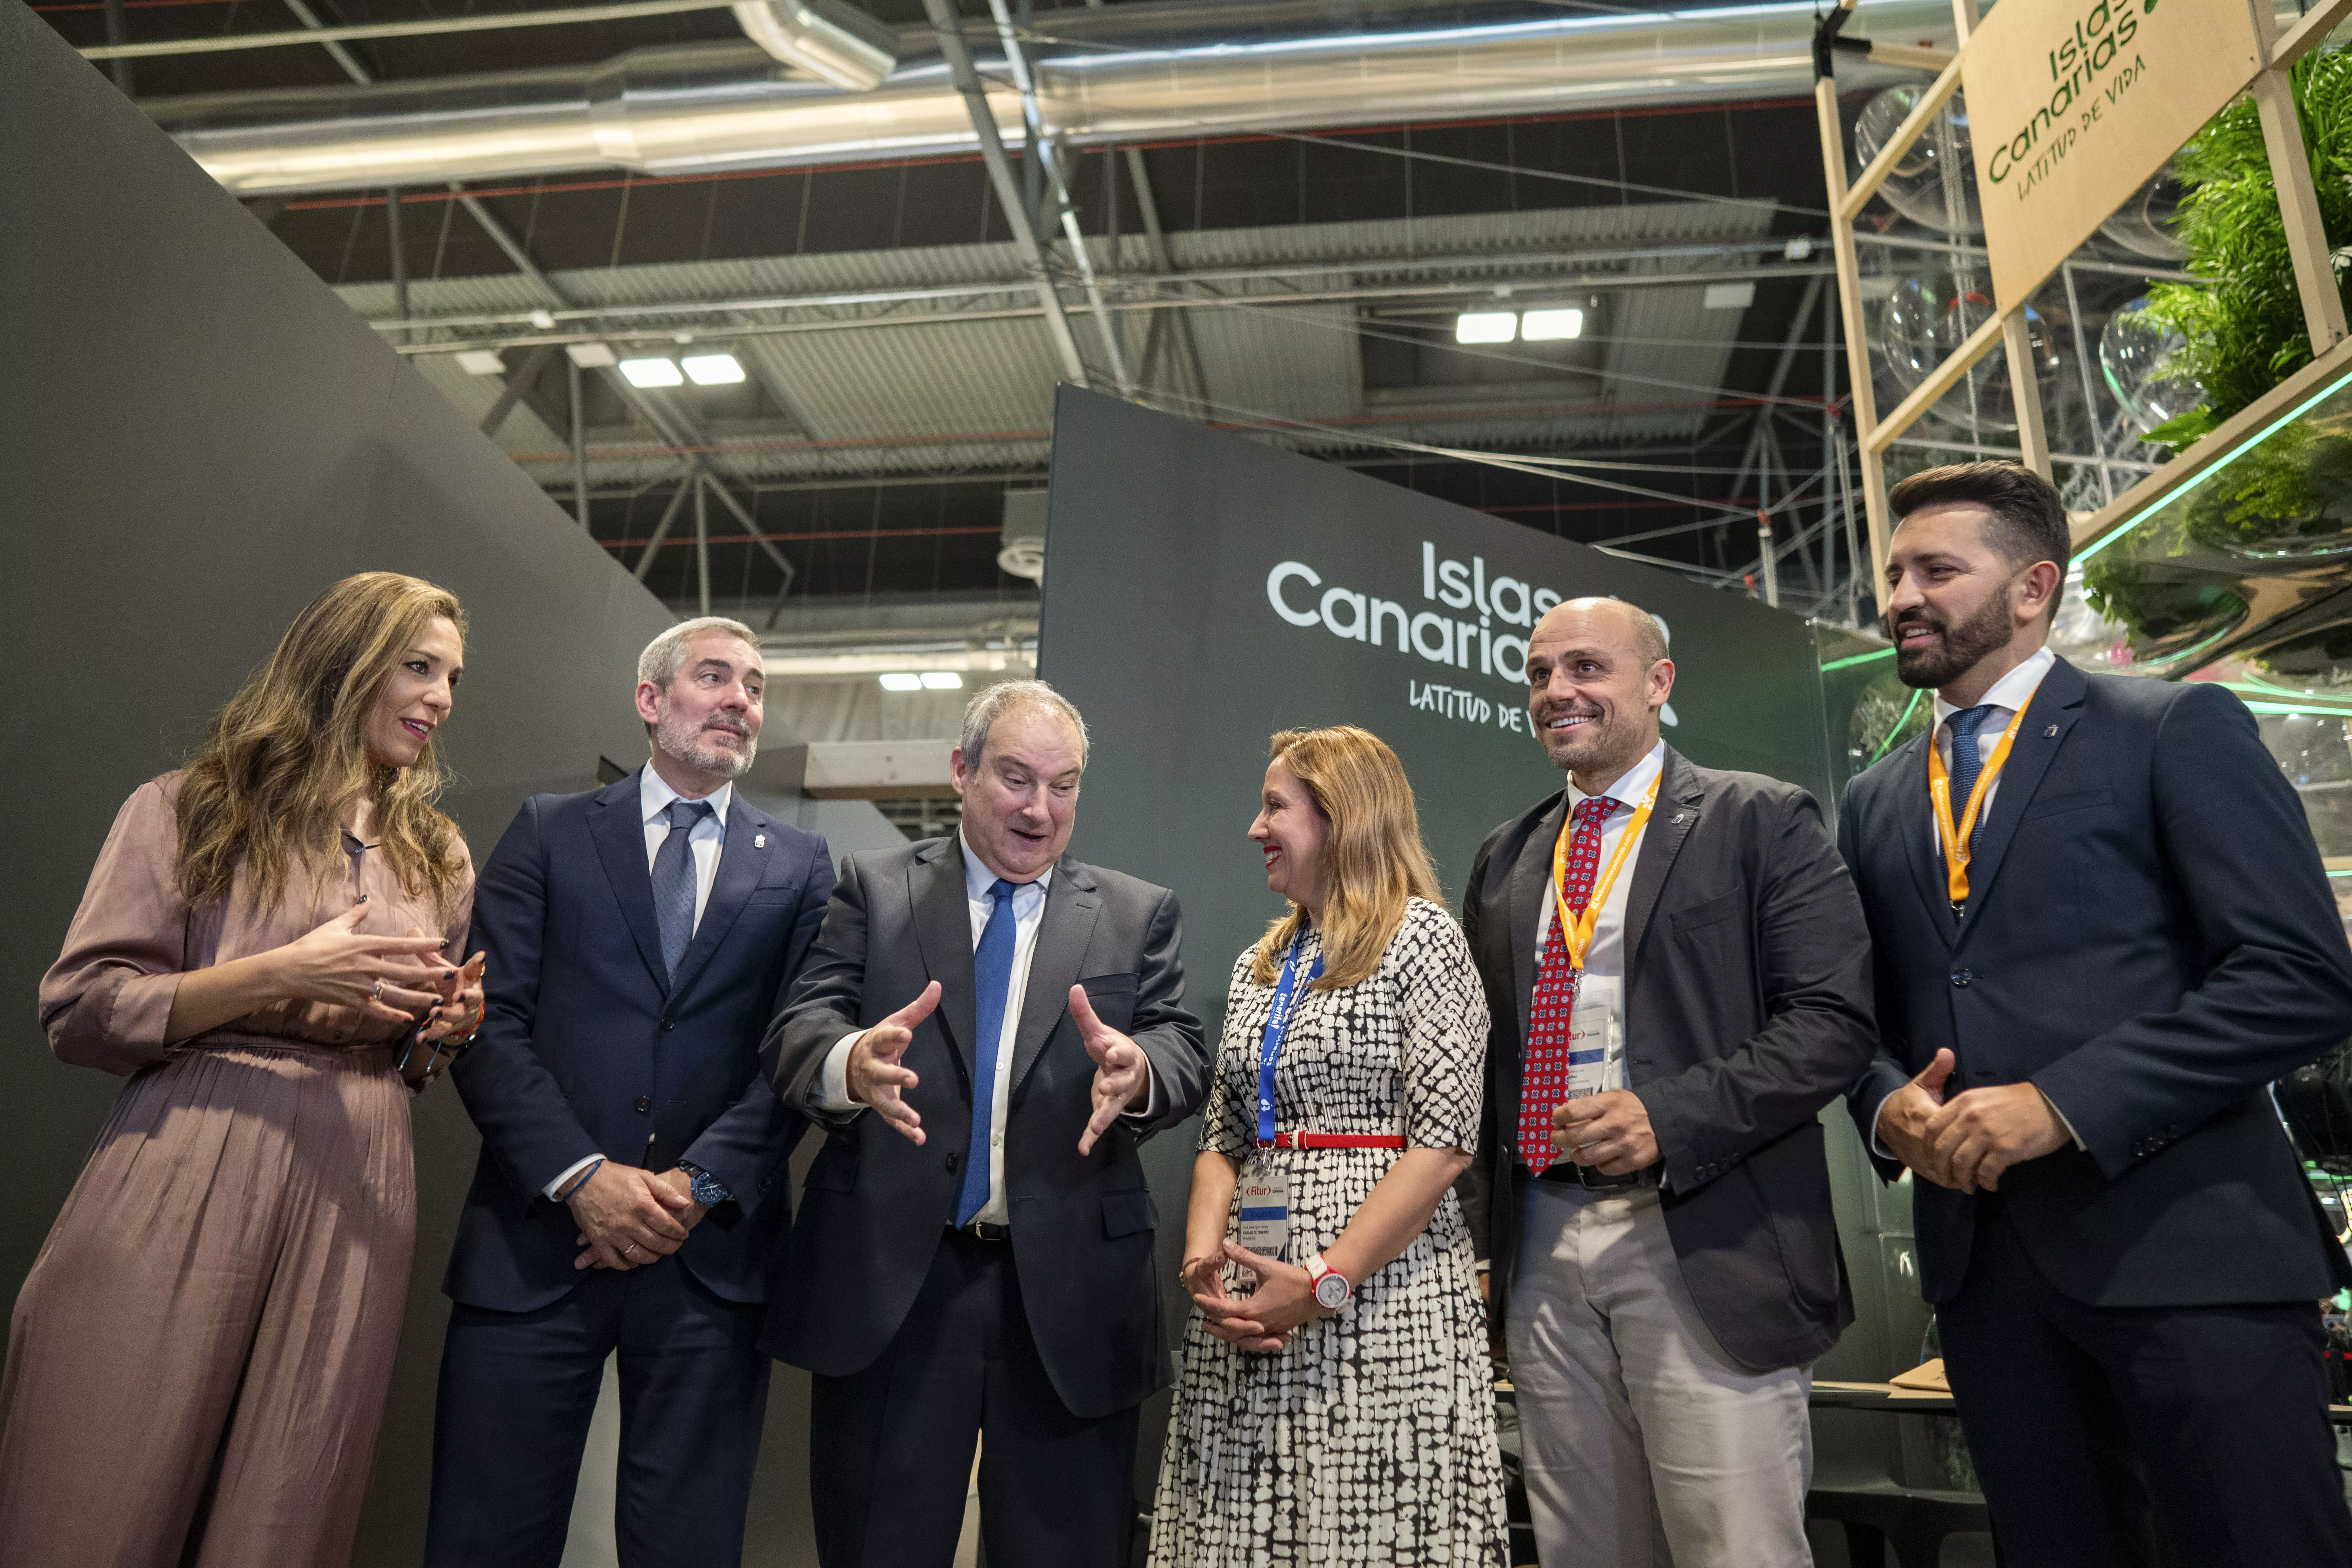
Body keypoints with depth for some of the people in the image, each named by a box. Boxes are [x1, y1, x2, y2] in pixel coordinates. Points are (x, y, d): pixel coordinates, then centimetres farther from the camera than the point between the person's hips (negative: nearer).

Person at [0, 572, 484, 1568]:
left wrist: (445, 1027, 2)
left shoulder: (437, 856, 16)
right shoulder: (189, 811, 4)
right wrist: (280, 975, -14)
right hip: (181, 1185, -3)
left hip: (352, 1199, 3)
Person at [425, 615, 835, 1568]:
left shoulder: (802, 868, 10)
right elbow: (491, 1022, -1)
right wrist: (582, 1176, -12)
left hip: (712, 1252, 1)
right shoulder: (548, 834, 8)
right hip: (537, 1239, 0)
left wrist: (702, 1183, -12)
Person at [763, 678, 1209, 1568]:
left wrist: (1137, 1073, -29)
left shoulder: (1140, 915, 6)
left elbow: (1185, 1059, -5)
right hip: (891, 1284, 0)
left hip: (1067, 1292, 1)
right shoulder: (875, 889, 4)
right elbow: (796, 1033, -6)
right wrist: (852, 1062, -30)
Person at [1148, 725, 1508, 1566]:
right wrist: (1203, 1259, -4)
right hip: (1249, 1307, 6)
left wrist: (1324, 1283, -16)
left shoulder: (1422, 938, -5)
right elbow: (1222, 1139, 14)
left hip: (1381, 1290, -6)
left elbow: (1444, 1142, -12)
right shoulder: (1259, 965, 15)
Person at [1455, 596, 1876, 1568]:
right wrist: (1481, 1233, 11)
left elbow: (1834, 1021, -8)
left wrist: (1669, 1119, -19)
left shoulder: (1760, 821, 0)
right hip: (1543, 1254, 5)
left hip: (1703, 1248, -4)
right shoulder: (1505, 859, 15)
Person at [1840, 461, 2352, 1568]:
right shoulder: (1873, 802, 14)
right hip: (1979, 1251, 5)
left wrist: (2063, 1103, -18)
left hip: (2182, 1242, -4)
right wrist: (1889, 1111, -5)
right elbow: (1862, 1015, 17)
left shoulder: (2175, 728, -1)